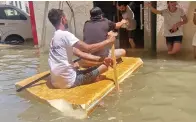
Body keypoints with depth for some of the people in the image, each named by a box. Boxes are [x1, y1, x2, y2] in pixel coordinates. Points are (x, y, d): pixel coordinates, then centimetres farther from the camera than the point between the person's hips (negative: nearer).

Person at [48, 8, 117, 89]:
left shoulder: (56, 37, 14)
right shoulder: (64, 35, -14)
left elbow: (80, 53, 8)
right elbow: (88, 49, -17)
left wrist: (101, 59, 2)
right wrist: (108, 41, -4)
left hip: (56, 81, 9)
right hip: (68, 81, -9)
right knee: (105, 65, -1)